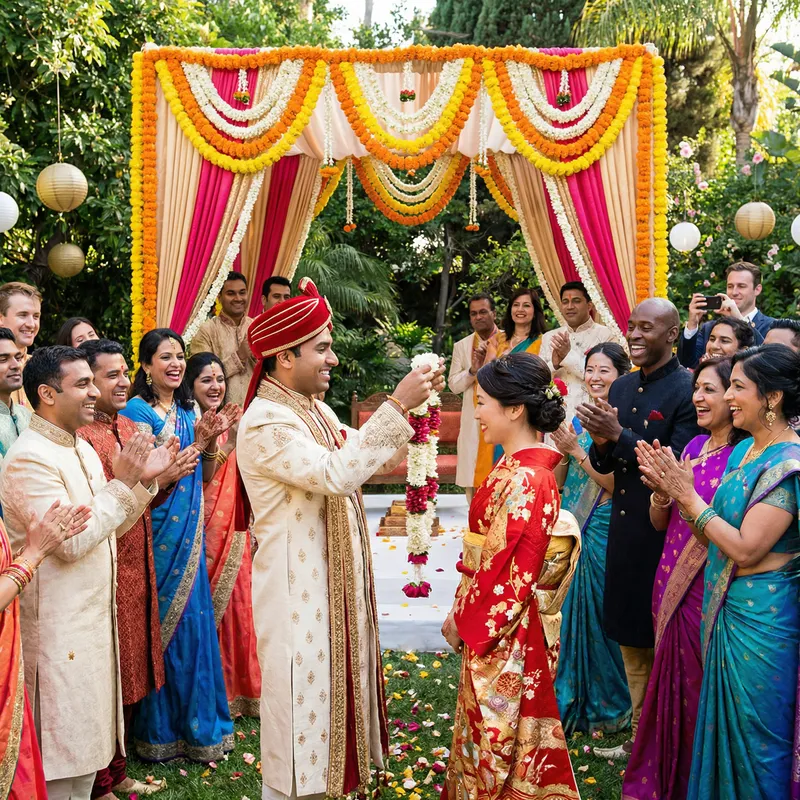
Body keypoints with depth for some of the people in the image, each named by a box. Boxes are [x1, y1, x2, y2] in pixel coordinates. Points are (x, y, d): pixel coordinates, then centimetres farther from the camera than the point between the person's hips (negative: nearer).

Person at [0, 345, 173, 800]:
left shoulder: (83, 449, 10)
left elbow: (111, 528, 15)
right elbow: (71, 542, -24)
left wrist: (144, 480, 1)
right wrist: (122, 482, -17)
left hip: (94, 620, 9)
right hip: (57, 628, -9)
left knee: (87, 743, 17)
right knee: (59, 745, 2)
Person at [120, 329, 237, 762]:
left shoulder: (187, 410, 11)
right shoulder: (137, 410, -8)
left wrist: (211, 442, -2)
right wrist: (195, 442, -18)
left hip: (190, 532, 6)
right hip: (159, 530, -6)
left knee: (193, 620, 10)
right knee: (164, 622, 1)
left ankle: (196, 723, 23)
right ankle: (160, 730, 16)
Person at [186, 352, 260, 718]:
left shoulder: (231, 424, 12)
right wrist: (227, 445, -27)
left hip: (233, 532, 6)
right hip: (201, 531, -6)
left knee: (235, 605, 9)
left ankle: (235, 686, 22)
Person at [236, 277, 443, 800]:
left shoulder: (314, 408, 9)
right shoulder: (265, 422, -20)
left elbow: (366, 457, 12)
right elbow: (337, 473, -30)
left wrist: (414, 407, -1)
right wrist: (396, 406, -29)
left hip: (334, 579, 9)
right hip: (297, 585, -9)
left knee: (335, 682, 17)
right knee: (301, 694, 2)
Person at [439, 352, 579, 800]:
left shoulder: (522, 480, -25)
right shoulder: (525, 465, 4)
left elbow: (504, 573, -22)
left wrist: (463, 621, -9)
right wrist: (465, 614, 12)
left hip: (502, 632, -9)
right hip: (495, 624, 9)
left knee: (498, 733, 8)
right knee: (492, 727, 21)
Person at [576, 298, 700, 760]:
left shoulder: (687, 391, -14)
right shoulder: (622, 388, 8)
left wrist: (620, 435, -22)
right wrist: (602, 442, -10)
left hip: (663, 535, -7)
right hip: (624, 531, 7)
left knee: (662, 644, 7)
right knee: (632, 640, 18)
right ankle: (640, 737, 34)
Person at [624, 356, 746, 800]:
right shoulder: (694, 447, 8)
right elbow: (660, 521, 11)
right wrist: (661, 487, -9)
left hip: (710, 592, -7)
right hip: (673, 584, 7)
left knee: (698, 691, 6)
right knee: (669, 683, 18)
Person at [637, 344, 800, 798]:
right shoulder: (745, 450, 7)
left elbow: (745, 548, -24)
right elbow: (717, 533, 7)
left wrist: (688, 495, -19)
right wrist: (674, 492, -6)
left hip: (759, 617, -8)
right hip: (723, 607, 8)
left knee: (753, 733, 7)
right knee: (721, 722, 21)